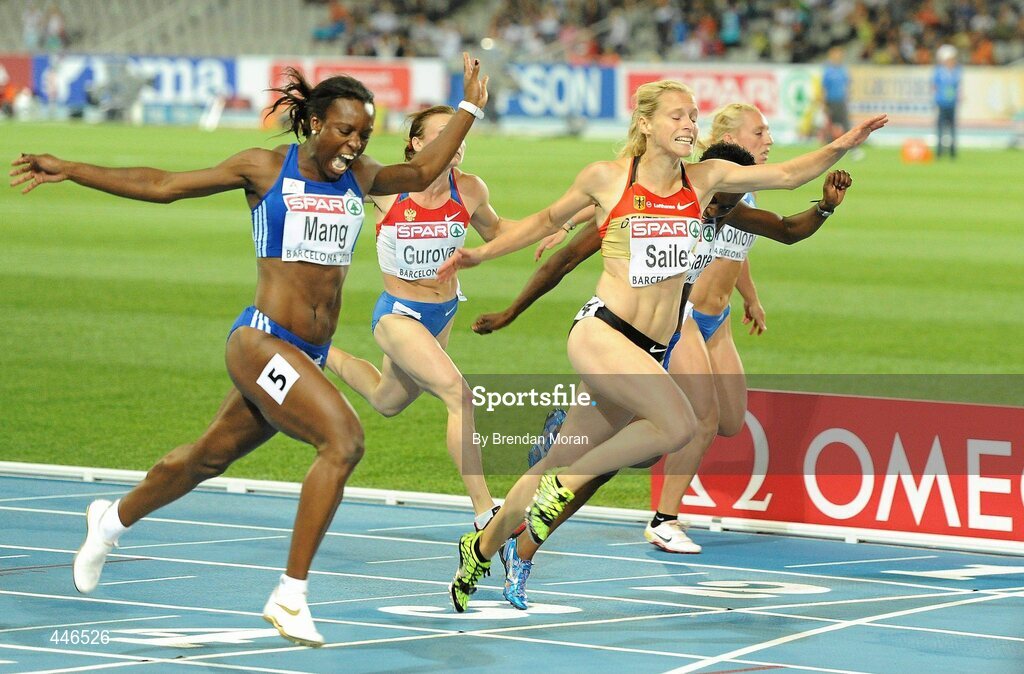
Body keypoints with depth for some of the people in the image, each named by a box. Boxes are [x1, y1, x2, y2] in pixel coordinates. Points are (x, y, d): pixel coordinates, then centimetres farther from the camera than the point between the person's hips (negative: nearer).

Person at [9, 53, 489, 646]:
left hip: (309, 356, 7)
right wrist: (70, 171, 3)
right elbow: (164, 186, 3)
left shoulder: (359, 176, 10)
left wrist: (470, 109, 21)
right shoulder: (265, 168, -3)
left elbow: (421, 173, 26)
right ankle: (290, 596, -19)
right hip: (262, 342, -7)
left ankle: (113, 521, 46)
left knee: (209, 458, 20)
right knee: (343, 441, -24)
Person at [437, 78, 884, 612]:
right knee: (679, 424, -26)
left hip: (652, 349, 5)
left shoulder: (704, 179, 9)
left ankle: (483, 546, 30)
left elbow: (788, 174, 9)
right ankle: (565, 485, -9)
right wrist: (480, 253, 20)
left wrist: (840, 146, -6)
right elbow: (548, 219, 17)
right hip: (601, 332, -5)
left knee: (565, 461, 10)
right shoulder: (607, 177, 0)